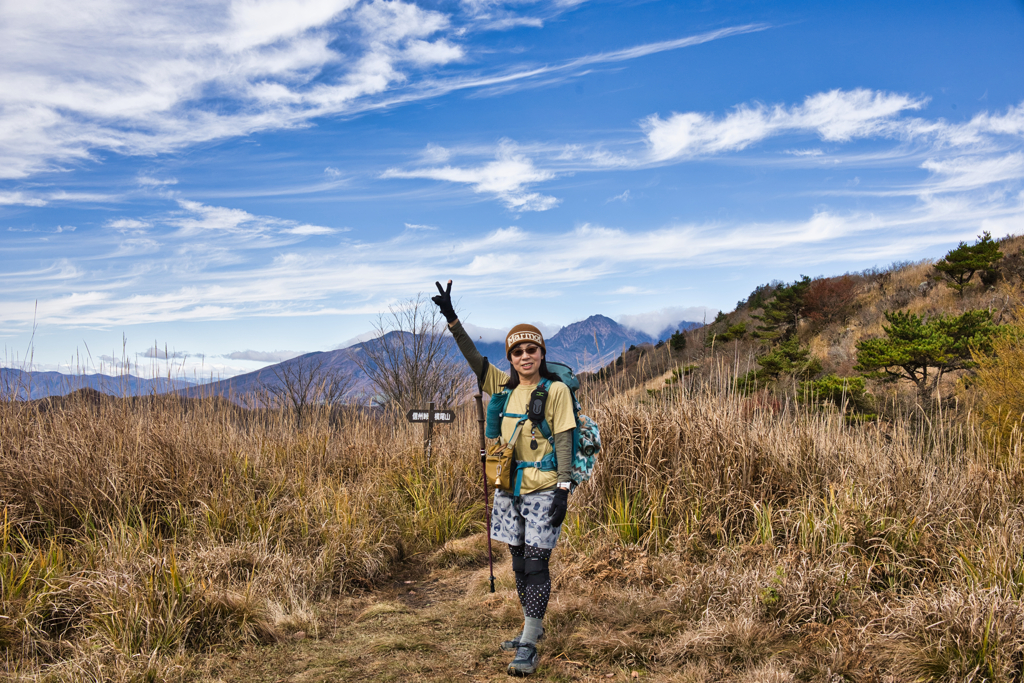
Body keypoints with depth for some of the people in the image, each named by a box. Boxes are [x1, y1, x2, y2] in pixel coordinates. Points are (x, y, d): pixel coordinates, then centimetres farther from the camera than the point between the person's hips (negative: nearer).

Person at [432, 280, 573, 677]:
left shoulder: (555, 390, -7)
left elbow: (563, 441, -9)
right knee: (519, 563, 13)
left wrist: (564, 489, -16)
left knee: (535, 563, -7)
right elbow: (474, 357, 5)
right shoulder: (504, 387, 8)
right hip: (510, 489, 6)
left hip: (543, 489, -6)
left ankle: (528, 647, -3)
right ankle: (533, 626, 29)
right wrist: (452, 319, -5)